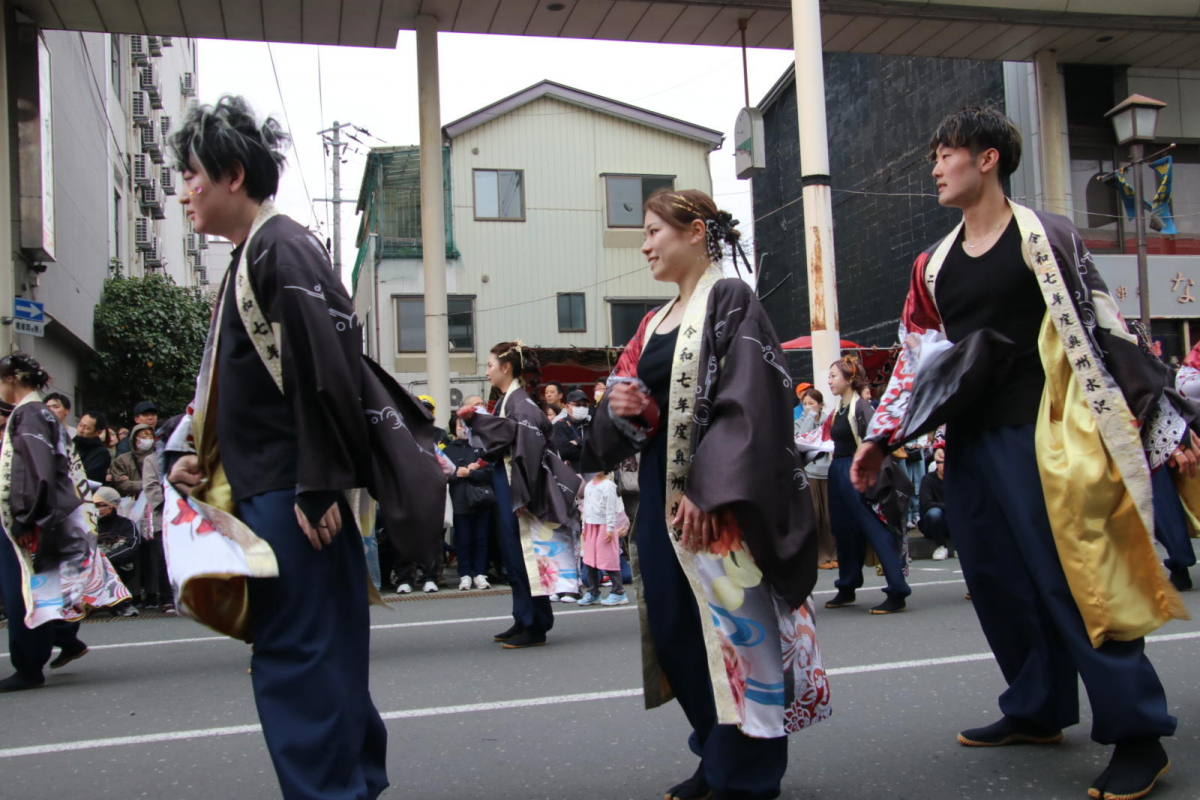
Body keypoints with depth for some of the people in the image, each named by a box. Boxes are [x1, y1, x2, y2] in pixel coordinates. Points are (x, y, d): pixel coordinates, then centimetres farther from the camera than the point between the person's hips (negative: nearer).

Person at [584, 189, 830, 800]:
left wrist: (707, 489, -22)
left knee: (732, 627, -3)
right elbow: (631, 404, 19)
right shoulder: (655, 324, 17)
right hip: (661, 492, 8)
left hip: (721, 496, -8)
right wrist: (620, 408, -5)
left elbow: (748, 401, -16)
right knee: (673, 632, 9)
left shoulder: (731, 300, -6)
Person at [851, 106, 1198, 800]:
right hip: (968, 443, 6)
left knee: (1072, 579, -7)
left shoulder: (1046, 237, -1)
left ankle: (1139, 736, 3)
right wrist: (881, 440, 15)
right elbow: (916, 359, 18)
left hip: (1037, 434, -6)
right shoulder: (935, 264, 14)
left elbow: (1104, 330, -3)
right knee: (995, 582, 9)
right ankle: (1039, 711, 25)